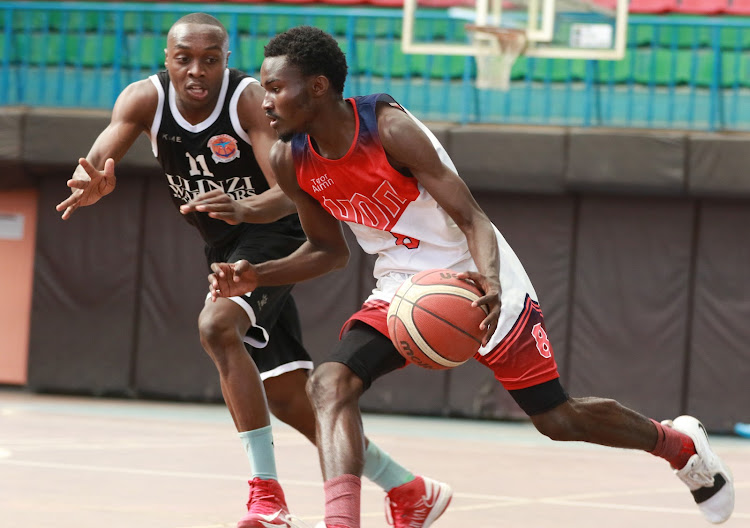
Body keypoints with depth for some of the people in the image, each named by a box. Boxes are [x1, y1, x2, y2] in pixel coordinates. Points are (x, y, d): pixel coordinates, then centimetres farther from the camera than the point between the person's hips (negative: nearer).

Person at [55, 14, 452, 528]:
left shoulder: (251, 99, -24)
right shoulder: (146, 99, -11)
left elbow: (290, 195, -31)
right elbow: (97, 161, -24)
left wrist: (243, 208, -53)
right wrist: (90, 184, -48)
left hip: (273, 233, -6)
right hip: (226, 247, 6)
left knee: (217, 326, -33)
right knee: (286, 396, 6)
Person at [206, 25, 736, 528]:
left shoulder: (388, 128, -25)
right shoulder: (290, 161, -7)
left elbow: (470, 217, -25)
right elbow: (328, 249, 10)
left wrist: (491, 288, -44)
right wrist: (255, 276, -6)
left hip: (474, 280, -5)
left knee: (558, 417, 4)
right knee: (330, 382, -22)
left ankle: (679, 443, 31)